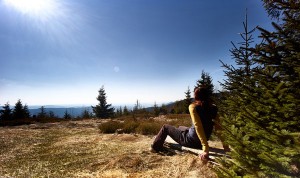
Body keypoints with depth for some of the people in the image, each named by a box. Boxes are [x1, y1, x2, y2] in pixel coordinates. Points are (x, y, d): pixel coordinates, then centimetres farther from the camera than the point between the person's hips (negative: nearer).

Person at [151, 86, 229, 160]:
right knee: (181, 127, 34)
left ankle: (155, 148, 26)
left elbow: (198, 127, -28)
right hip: (199, 143, 7)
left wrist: (206, 148, -28)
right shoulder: (213, 108, -3)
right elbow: (218, 127, -4)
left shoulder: (193, 107, -20)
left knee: (165, 127, 13)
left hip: (191, 140, -6)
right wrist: (224, 144, 2)